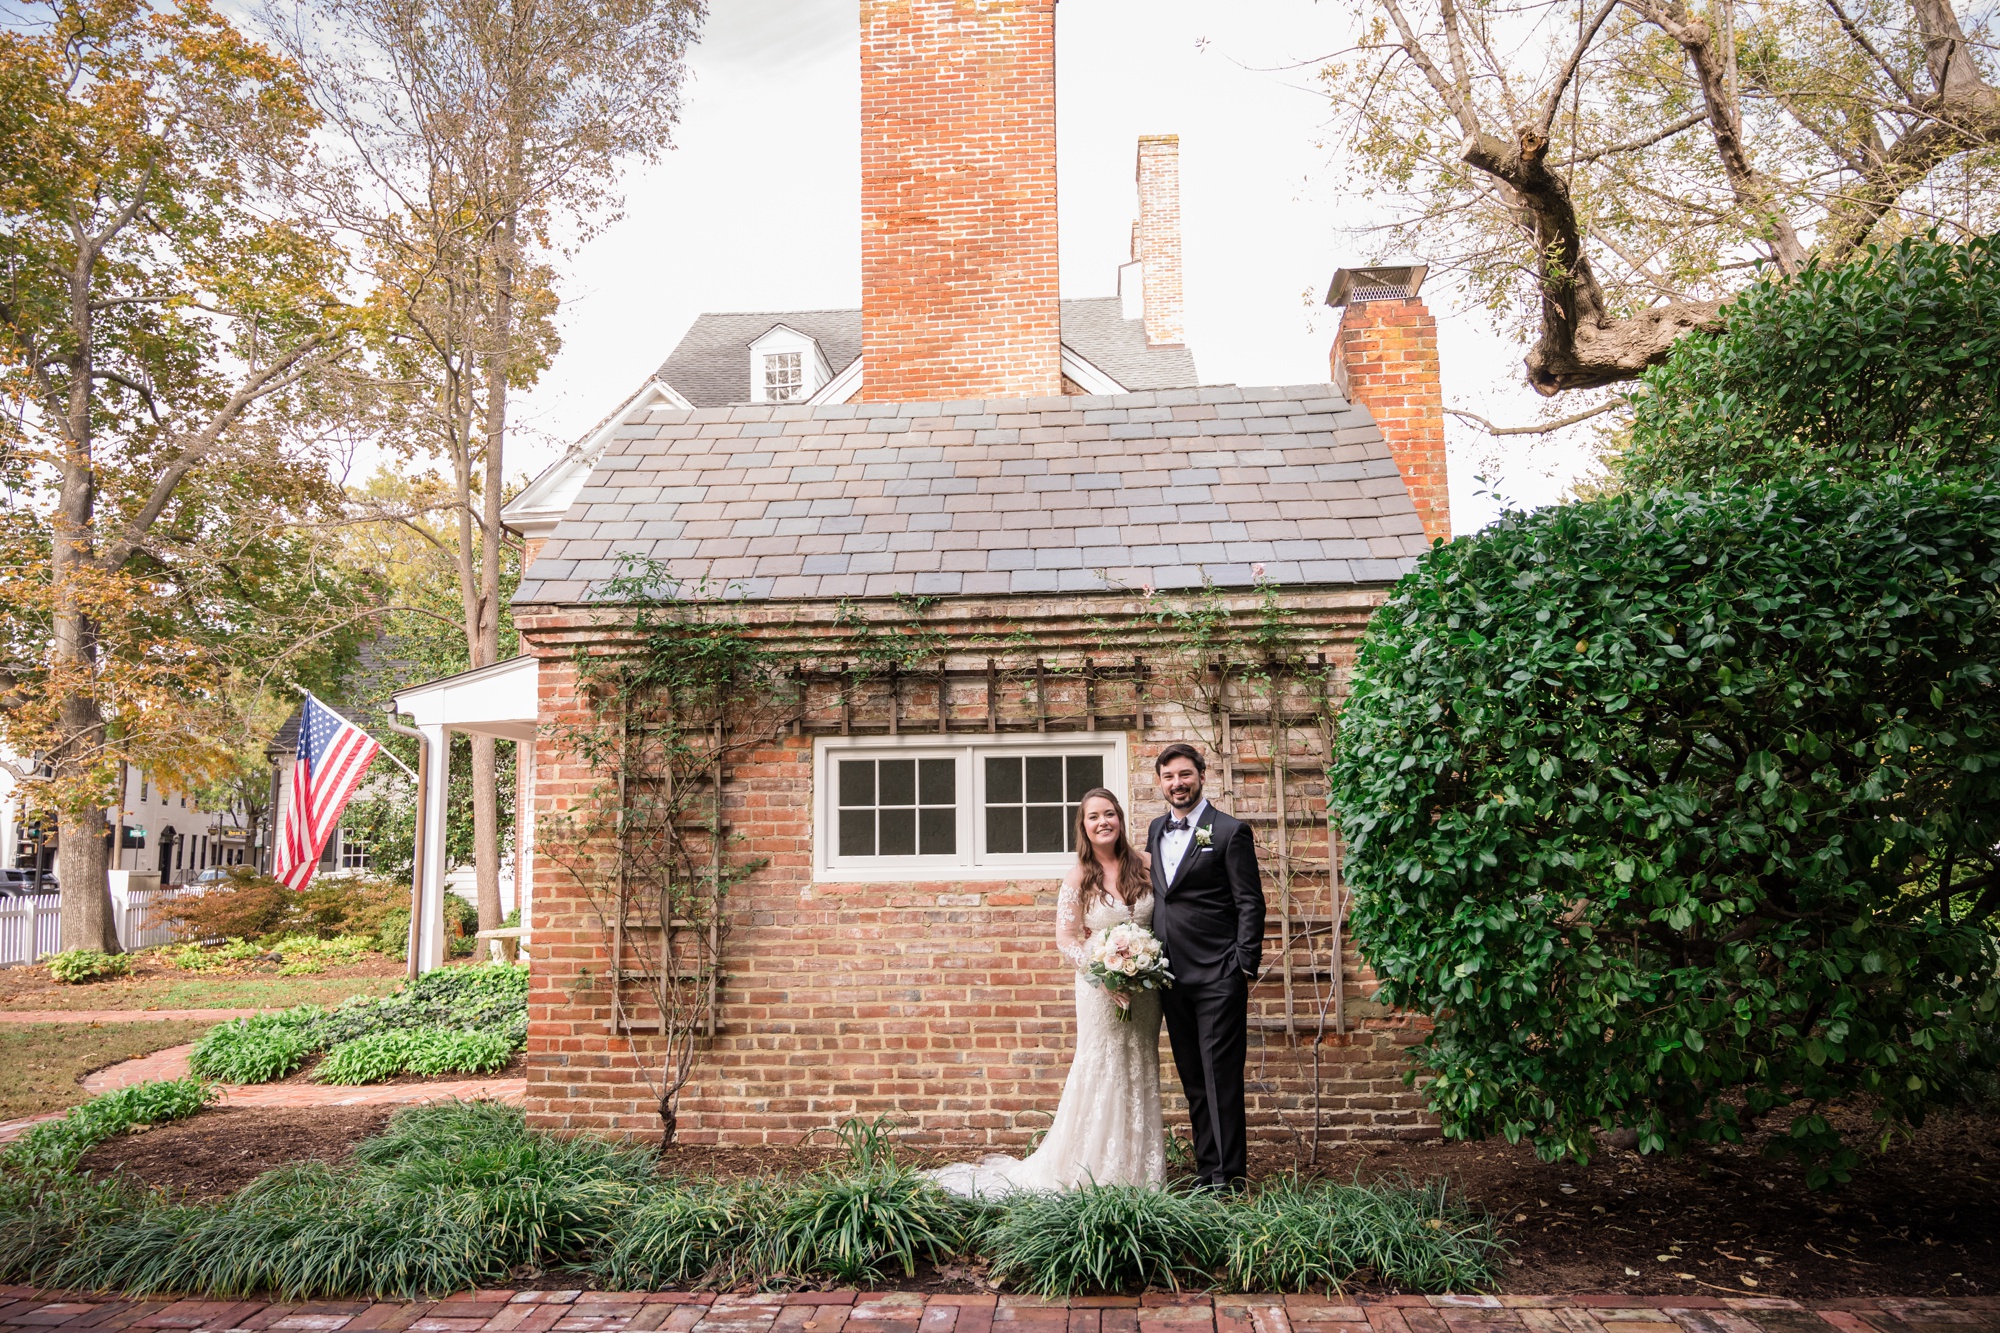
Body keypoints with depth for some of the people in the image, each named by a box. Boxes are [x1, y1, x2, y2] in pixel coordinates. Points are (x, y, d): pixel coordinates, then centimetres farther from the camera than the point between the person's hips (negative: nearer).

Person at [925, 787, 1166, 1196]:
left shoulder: (1144, 866, 2)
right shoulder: (1079, 876, -6)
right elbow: (1065, 938, -7)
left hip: (1146, 988, 3)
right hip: (1101, 988, -3)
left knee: (1142, 1070, 10)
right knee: (1101, 1072, -1)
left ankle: (1140, 1168, 22)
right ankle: (1099, 1171, 11)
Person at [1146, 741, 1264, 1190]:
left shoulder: (1230, 832, -5)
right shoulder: (1156, 830, 13)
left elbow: (1250, 903, -7)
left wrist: (1246, 966, -12)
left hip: (1218, 976, -6)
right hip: (1172, 975, 6)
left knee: (1221, 1078, -3)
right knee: (1193, 1080, 12)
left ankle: (1229, 1174, 5)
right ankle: (1206, 1169, 20)